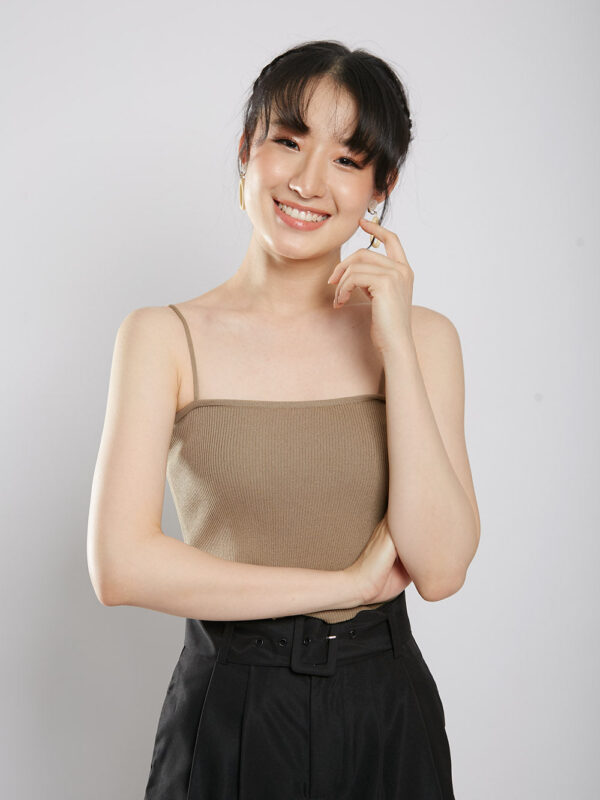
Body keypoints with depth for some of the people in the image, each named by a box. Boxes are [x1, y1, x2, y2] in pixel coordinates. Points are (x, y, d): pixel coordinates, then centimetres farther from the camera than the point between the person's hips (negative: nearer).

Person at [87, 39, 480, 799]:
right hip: (229, 714, -2)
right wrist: (346, 583, -13)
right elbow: (120, 565, -15)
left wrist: (395, 344, -15)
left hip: (387, 714, 2)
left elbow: (440, 570, -11)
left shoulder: (423, 335, -2)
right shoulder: (164, 337, -7)